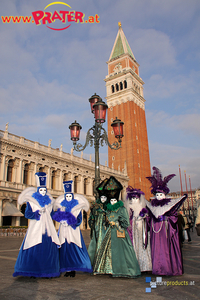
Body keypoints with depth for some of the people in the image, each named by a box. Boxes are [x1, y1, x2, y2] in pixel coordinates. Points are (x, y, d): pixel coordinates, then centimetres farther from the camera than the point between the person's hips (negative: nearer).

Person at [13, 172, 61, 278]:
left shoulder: (49, 201, 14)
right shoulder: (31, 201, 1)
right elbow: (27, 214, -4)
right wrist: (38, 213, -15)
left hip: (48, 228, 4)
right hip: (36, 228, -4)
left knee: (49, 249, 1)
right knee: (34, 249, -5)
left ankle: (47, 271, 12)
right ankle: (33, 271, 9)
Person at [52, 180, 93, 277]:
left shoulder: (77, 205, 4)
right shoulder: (61, 205, 9)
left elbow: (79, 219, 0)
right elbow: (56, 216, 4)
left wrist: (70, 223, -13)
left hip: (73, 230, -1)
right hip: (63, 231, 2)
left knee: (74, 249, -5)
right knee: (65, 249, -1)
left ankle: (73, 269, 4)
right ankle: (67, 269, 7)